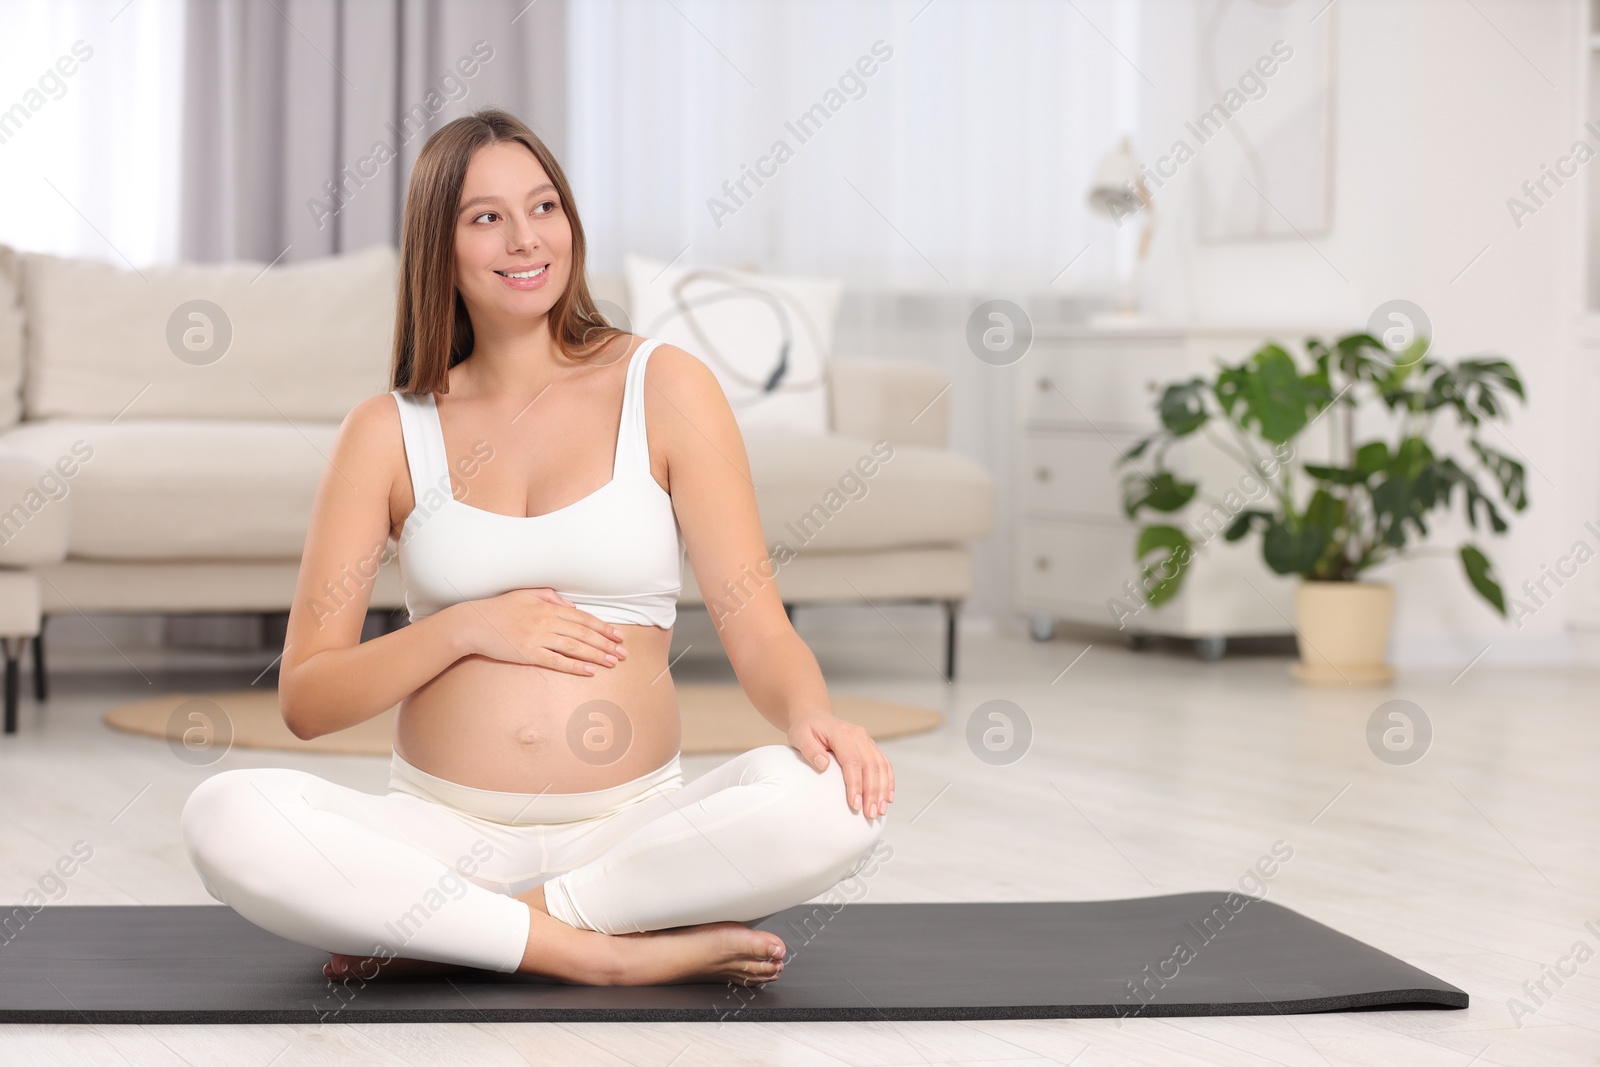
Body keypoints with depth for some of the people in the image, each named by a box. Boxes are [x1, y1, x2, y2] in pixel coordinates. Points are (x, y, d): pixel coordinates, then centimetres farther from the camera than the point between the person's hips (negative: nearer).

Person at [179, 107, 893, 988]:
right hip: (441, 834, 0)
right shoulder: (390, 432, 8)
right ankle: (605, 954, -22)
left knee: (839, 801, -31)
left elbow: (757, 627, -1)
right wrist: (466, 628, -9)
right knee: (225, 816, -29)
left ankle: (445, 931, -19)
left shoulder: (664, 388, 6)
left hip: (635, 829, 0)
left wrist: (811, 717, -23)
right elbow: (305, 700, 6)